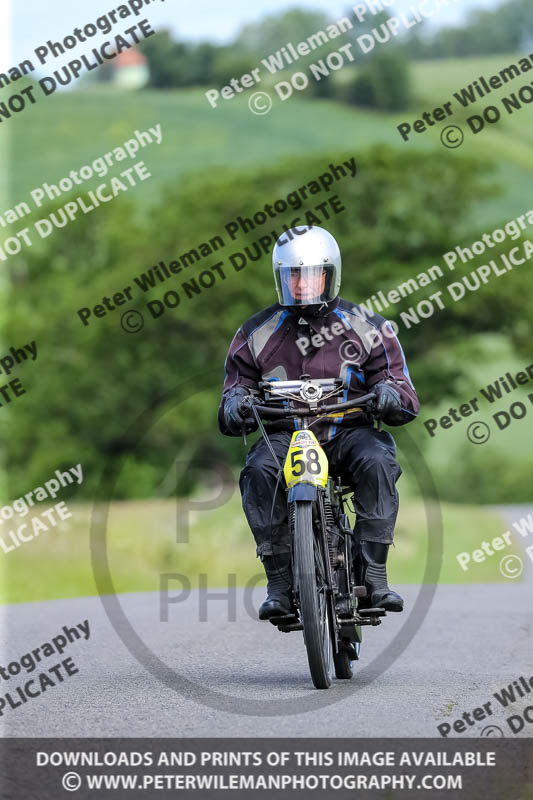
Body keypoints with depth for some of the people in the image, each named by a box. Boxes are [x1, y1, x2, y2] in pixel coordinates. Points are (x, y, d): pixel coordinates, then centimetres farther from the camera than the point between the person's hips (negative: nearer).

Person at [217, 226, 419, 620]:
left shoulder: (368, 328, 7)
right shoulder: (257, 333, 11)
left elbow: (406, 403, 6)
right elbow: (238, 384, 12)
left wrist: (389, 393, -20)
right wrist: (234, 405, -13)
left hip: (350, 430, 0)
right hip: (284, 435, 1)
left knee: (376, 464, -34)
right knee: (258, 473, -32)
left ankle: (374, 575, -27)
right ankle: (279, 580, -27)